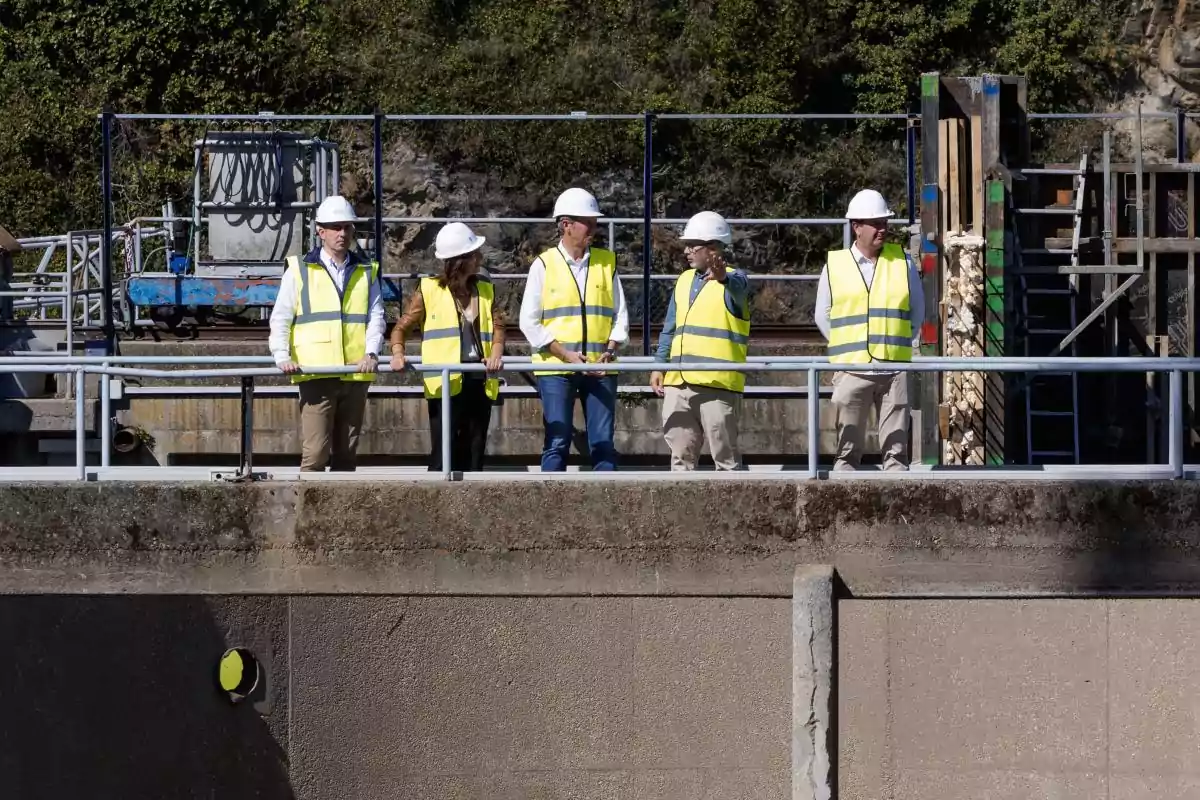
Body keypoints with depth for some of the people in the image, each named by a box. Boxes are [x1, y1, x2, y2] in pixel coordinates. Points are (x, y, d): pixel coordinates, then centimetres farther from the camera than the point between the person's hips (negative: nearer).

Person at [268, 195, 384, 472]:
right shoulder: (299, 270, 6)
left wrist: (371, 353, -11)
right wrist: (282, 356, -12)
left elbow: (376, 316, 7)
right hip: (315, 374, -3)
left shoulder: (366, 272, 14)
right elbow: (280, 318, 4)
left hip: (356, 375, 3)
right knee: (315, 452, -10)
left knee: (347, 452, 9)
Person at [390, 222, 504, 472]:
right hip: (446, 383, -5)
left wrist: (496, 353, -9)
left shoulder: (485, 289, 12)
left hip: (479, 380, 5)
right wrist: (398, 354, -14)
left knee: (474, 453, 8)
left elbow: (498, 324, 11)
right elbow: (401, 327, 4)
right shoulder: (430, 290, 0)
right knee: (443, 455, -7)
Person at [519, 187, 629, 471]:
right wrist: (566, 355, -12)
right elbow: (530, 322, -2)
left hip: (600, 368, 3)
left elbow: (620, 314, 9)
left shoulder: (606, 262, 9)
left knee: (603, 443, 2)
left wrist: (610, 351, -8)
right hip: (555, 366, -3)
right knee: (557, 443, -3)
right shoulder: (544, 265, 0)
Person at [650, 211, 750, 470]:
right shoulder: (684, 281, 18)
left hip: (718, 384, -7)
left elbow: (738, 287, -28)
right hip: (679, 382, 7)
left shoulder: (732, 280, -2)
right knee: (681, 455, 9)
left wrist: (722, 277, -51)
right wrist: (659, 366, 13)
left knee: (725, 456, -3)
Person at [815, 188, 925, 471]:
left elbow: (917, 309, 14)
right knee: (848, 448, 1)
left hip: (895, 367, 1)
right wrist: (845, 347, 5)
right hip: (851, 369, -1)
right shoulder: (835, 265, 4)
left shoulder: (902, 261, 8)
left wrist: (908, 345, 7)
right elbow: (823, 316, 10)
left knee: (896, 446, 2)